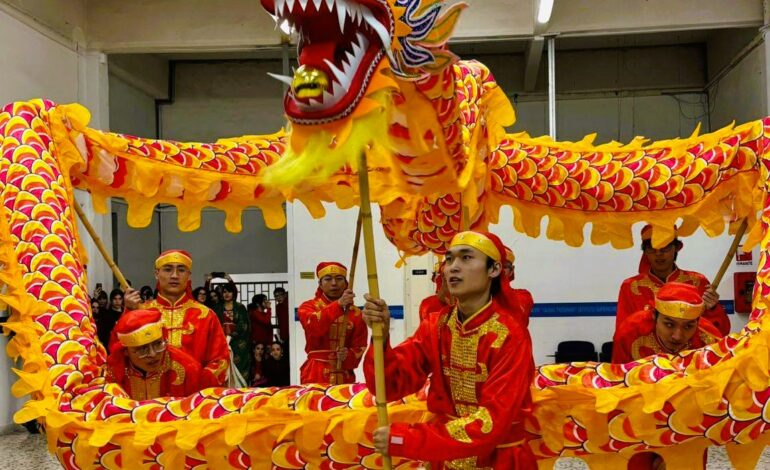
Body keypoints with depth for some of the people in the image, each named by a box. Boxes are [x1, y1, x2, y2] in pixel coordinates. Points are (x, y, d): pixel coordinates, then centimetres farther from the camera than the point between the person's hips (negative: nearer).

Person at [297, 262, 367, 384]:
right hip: (315, 376, -2)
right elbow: (313, 326, -19)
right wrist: (338, 305, -31)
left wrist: (348, 356, -17)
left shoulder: (356, 313, 7)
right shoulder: (309, 306, 3)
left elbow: (359, 348, 4)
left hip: (345, 377, 2)